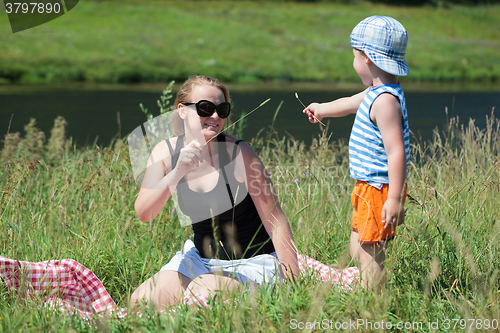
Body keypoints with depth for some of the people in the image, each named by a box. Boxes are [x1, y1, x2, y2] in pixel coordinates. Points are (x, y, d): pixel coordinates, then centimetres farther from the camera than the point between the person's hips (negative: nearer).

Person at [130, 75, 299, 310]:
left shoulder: (239, 154, -19)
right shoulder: (166, 152, -6)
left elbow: (275, 221, -16)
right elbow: (143, 213, -16)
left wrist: (292, 281, -21)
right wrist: (177, 172, -31)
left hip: (253, 262, -5)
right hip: (200, 255, 5)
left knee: (202, 293, -32)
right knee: (140, 303, -13)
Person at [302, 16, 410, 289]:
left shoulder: (385, 101, -22)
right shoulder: (375, 94, 11)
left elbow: (397, 152, -26)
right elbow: (349, 103, 34)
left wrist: (394, 198, -28)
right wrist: (322, 109, 52)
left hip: (379, 190, -11)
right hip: (368, 189, 11)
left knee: (370, 255, -7)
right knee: (357, 251, 17)